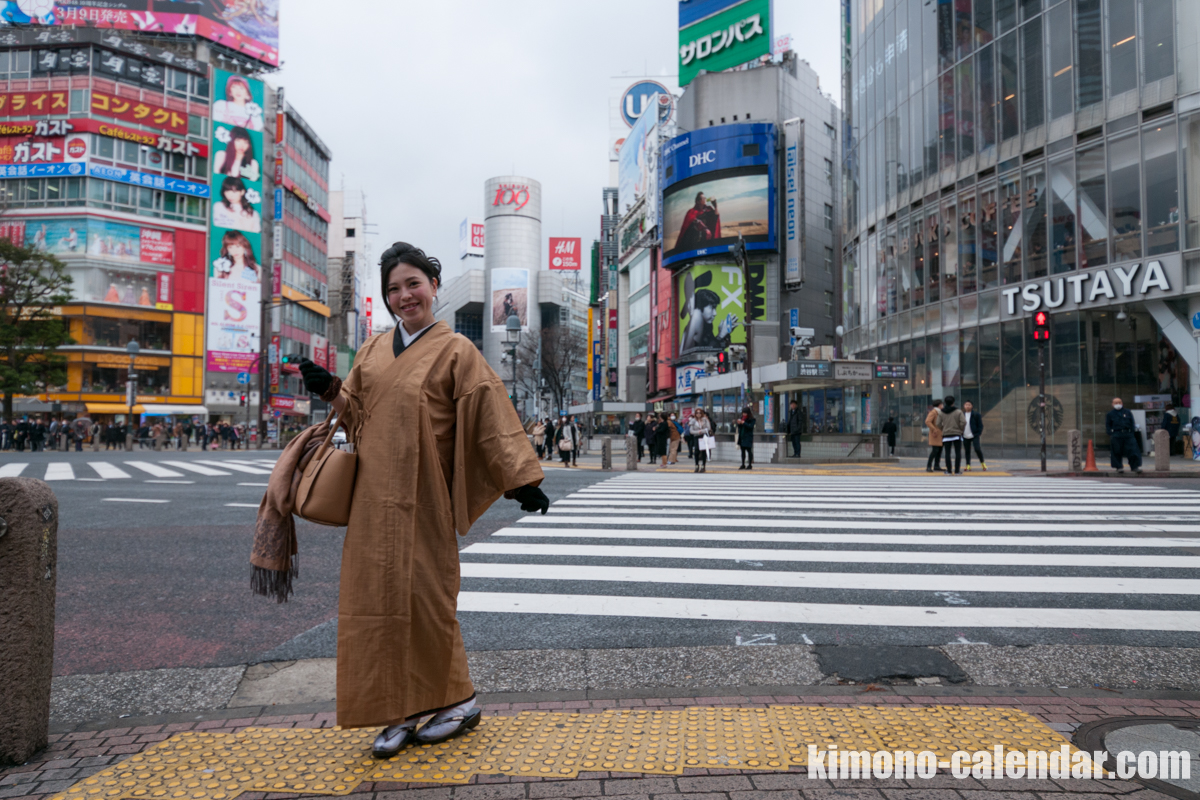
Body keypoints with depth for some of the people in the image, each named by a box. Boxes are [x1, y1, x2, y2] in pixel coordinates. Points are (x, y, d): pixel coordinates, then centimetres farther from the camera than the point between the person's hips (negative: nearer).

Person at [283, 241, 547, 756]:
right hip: (374, 497, 6)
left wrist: (522, 478, -13)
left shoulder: (455, 351, -3)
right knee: (377, 597, 5)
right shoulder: (374, 350, 14)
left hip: (420, 497, -5)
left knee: (423, 597, -2)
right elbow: (356, 413, 20)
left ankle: (457, 701, 18)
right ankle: (399, 713, 18)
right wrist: (330, 390, 0)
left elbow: (491, 417, -8)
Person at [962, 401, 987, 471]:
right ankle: (968, 466, 13)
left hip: (974, 436, -4)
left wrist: (978, 434, -11)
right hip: (965, 437, 4)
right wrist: (961, 434, 4)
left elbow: (980, 425, -2)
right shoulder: (962, 415, 8)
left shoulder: (976, 415, -2)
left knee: (977, 449, -14)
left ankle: (982, 463, 4)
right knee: (967, 451, 6)